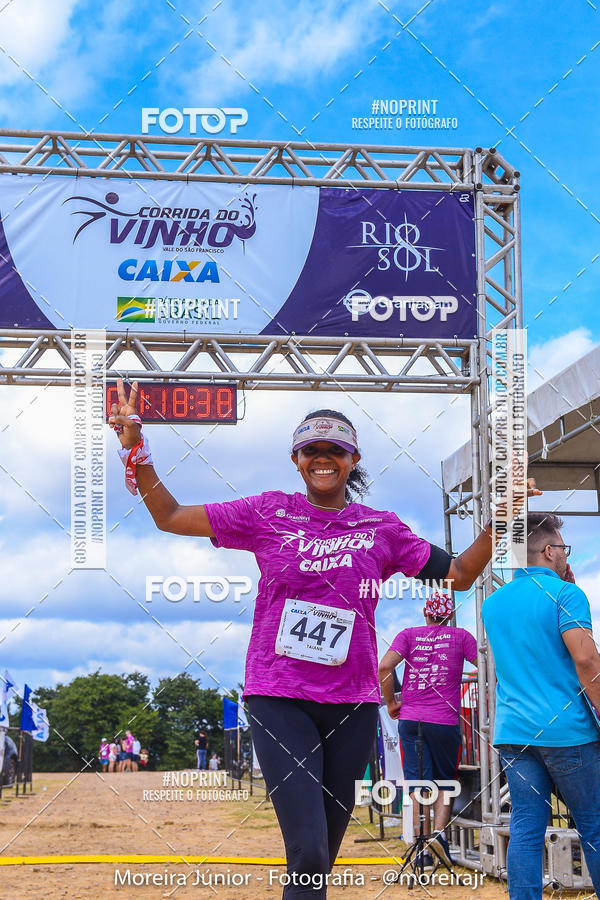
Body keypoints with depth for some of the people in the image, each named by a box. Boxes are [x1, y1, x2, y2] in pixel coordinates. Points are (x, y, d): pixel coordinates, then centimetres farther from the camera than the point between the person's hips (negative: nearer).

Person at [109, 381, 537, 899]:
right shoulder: (268, 514, 4)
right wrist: (136, 448, -6)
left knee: (323, 855, 11)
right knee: (307, 851, -16)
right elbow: (169, 517, 6)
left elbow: (460, 574, 10)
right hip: (279, 697, -2)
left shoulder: (382, 528, 8)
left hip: (352, 704, 3)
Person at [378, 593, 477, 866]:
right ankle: (439, 831, -7)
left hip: (410, 719, 1)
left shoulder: (409, 635, 6)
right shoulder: (461, 637, 5)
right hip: (445, 721, -1)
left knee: (417, 782, 3)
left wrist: (391, 703, 3)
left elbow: (384, 667, -7)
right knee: (445, 781, 13)